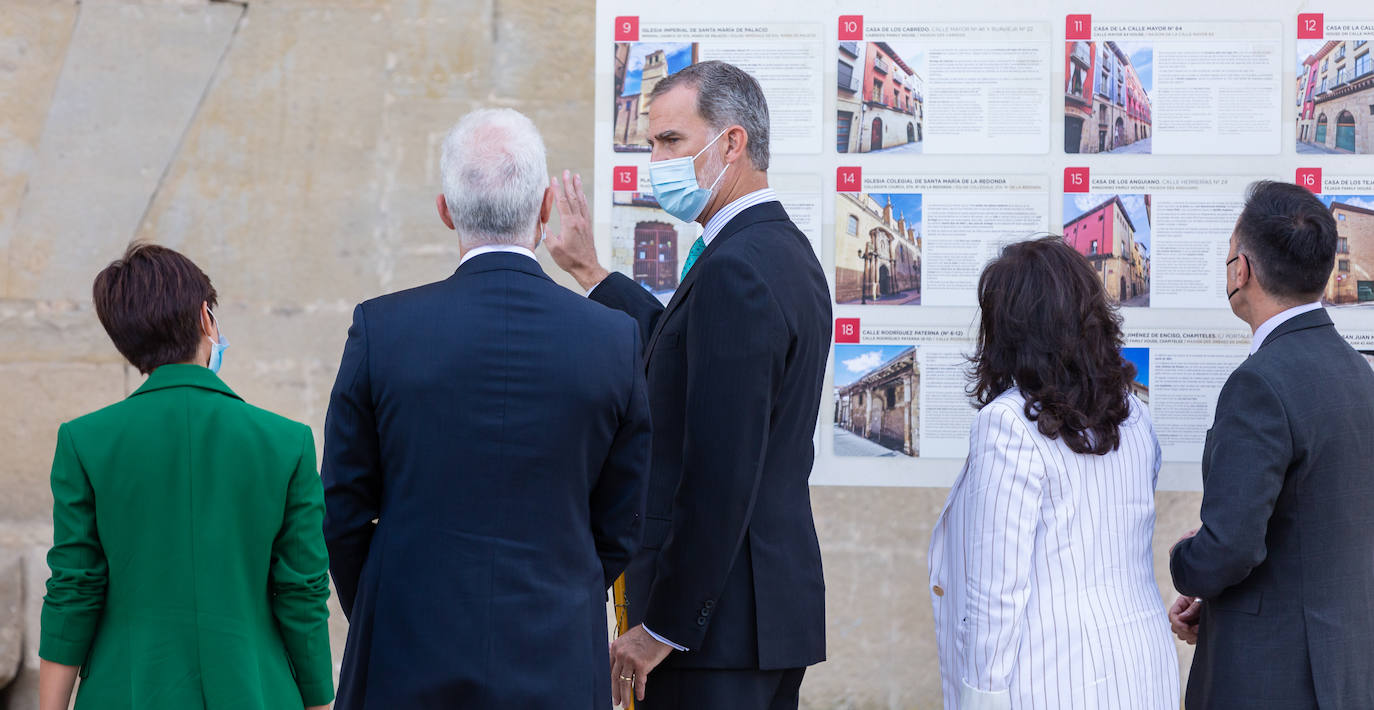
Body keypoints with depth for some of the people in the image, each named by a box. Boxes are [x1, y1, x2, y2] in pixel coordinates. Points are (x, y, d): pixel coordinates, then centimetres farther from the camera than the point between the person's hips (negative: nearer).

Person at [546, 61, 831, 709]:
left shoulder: (735, 270, -19)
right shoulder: (787, 250, 12)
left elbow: (721, 475, -23)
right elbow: (682, 354, 26)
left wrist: (661, 629, -19)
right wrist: (591, 273, 31)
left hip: (721, 621, -10)